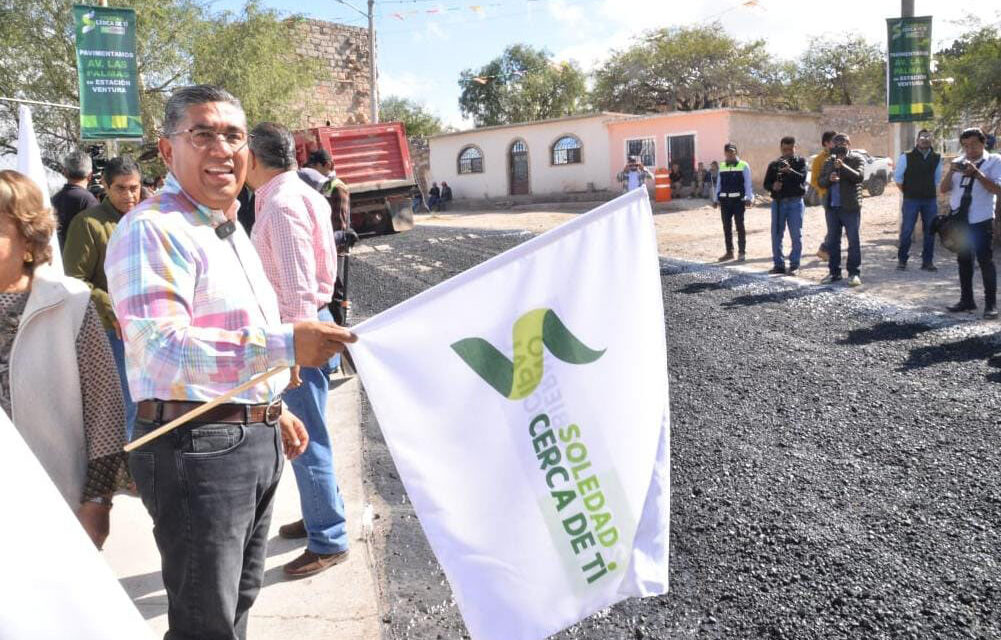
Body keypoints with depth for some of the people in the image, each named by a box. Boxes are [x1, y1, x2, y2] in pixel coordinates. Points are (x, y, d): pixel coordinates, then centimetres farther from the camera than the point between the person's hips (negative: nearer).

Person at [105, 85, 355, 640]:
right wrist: (284, 345, -38)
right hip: (196, 448, -9)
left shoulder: (229, 229, 15)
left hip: (255, 442, 9)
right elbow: (161, 348, -30)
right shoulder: (151, 229, -16)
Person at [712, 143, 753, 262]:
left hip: (738, 200, -4)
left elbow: (748, 184, -5)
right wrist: (715, 199, 11)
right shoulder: (722, 167, 12)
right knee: (726, 226, 8)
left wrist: (748, 198, -13)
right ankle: (729, 252, 17)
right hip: (724, 200, 4)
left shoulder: (743, 166, -1)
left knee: (740, 226, 1)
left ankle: (742, 252, 7)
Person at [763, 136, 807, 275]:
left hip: (795, 202, -2)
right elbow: (766, 184, 10)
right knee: (776, 234, 2)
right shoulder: (774, 164, 12)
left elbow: (802, 177, -12)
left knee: (796, 235, -2)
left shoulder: (800, 161, 5)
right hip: (778, 202, 3)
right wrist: (773, 186, -13)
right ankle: (778, 264, 10)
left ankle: (794, 265, 4)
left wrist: (790, 171, -29)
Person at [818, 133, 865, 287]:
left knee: (853, 241, -2)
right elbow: (820, 181, 10)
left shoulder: (857, 159, 1)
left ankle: (854, 273, 2)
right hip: (831, 207, 5)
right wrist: (829, 179, -11)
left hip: (851, 207, -5)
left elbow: (858, 176, -15)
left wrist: (843, 166, -28)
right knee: (832, 241, 9)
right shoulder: (828, 162, 14)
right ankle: (834, 272, 18)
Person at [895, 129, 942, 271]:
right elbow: (897, 176, 0)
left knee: (930, 231, 5)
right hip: (911, 200, -3)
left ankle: (928, 261, 13)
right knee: (906, 230, -2)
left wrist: (930, 191, 12)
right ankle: (902, 260, 8)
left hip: (930, 200, 4)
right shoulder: (906, 157, -4)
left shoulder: (936, 158, 8)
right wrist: (907, 192, 2)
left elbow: (938, 179, 18)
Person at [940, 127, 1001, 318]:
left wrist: (977, 173, -22)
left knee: (985, 261, -4)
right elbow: (943, 189, 6)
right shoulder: (958, 163, 11)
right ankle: (966, 300, 20)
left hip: (981, 220, -5)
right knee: (963, 260, 11)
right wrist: (950, 171, -11)